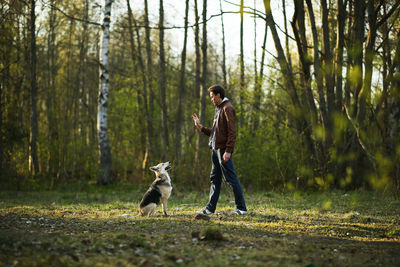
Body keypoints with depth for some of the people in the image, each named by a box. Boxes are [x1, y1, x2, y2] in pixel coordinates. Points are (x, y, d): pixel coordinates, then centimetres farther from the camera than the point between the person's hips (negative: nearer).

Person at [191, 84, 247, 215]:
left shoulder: (227, 108, -11)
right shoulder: (218, 109, 18)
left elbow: (232, 132, -18)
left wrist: (228, 151, -23)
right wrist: (200, 127, 11)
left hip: (224, 149, -10)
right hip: (216, 149, 10)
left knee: (231, 178, -6)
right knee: (214, 178, 13)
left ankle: (241, 208, 0)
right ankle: (210, 208, 19)